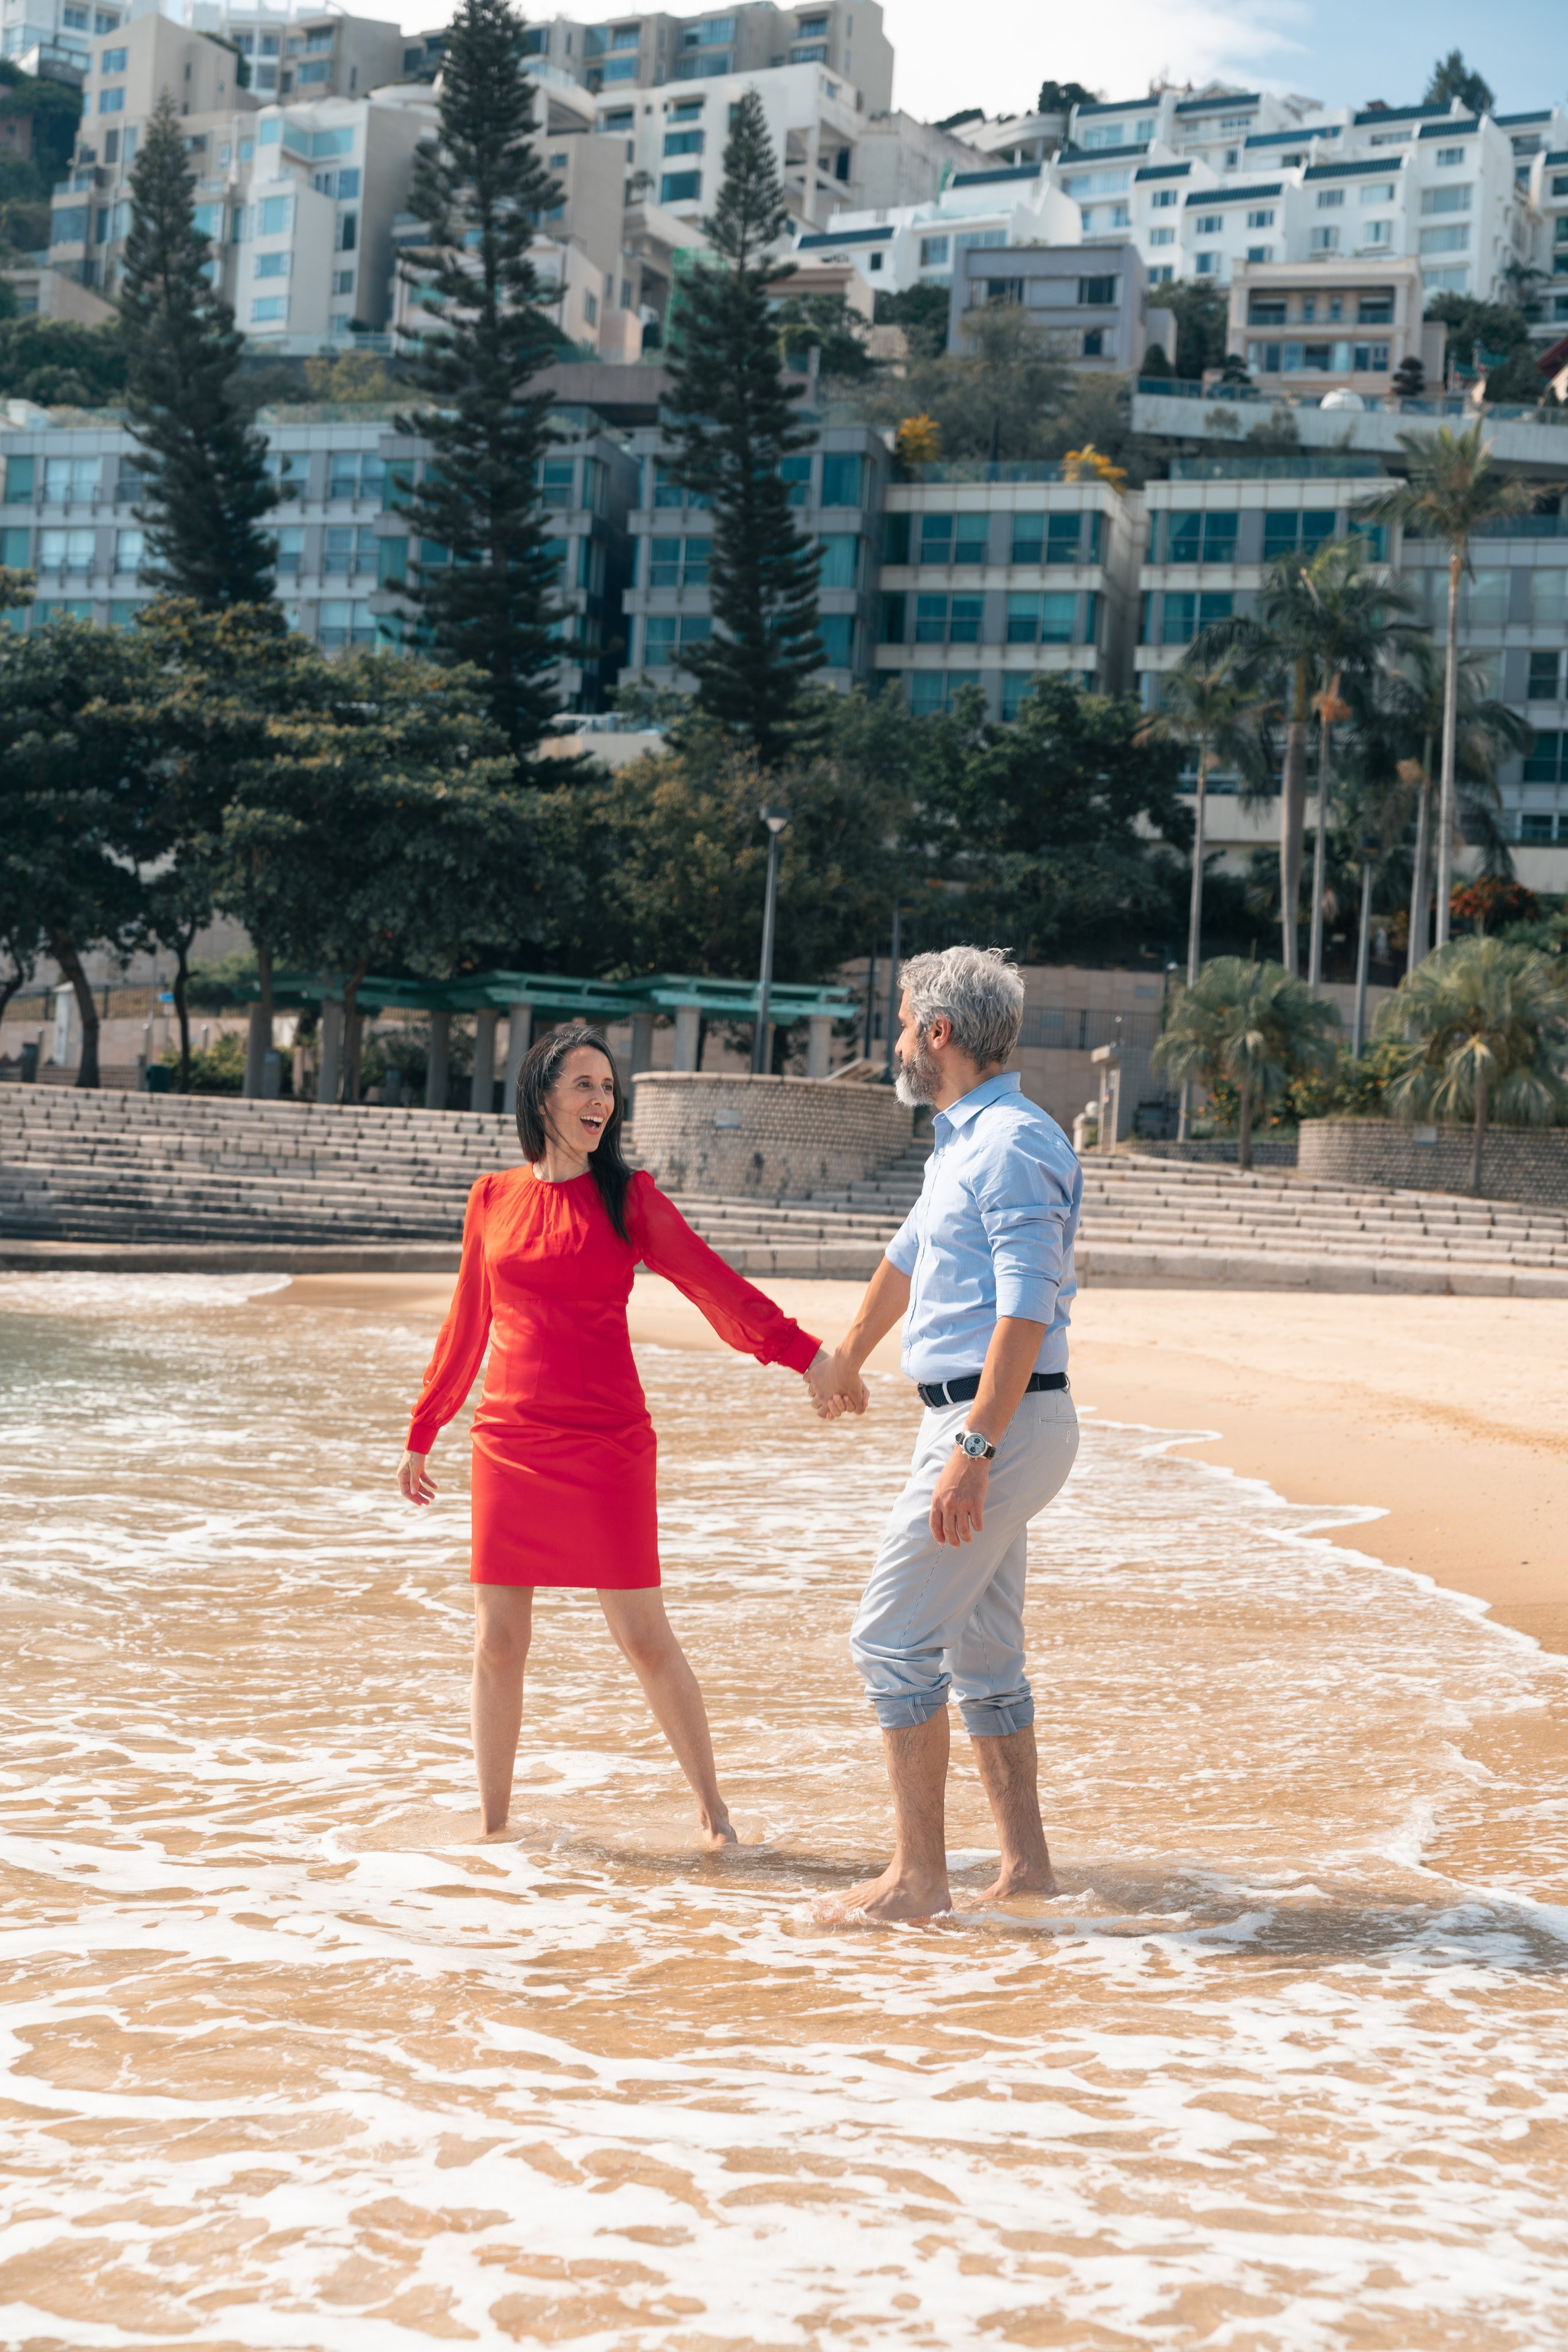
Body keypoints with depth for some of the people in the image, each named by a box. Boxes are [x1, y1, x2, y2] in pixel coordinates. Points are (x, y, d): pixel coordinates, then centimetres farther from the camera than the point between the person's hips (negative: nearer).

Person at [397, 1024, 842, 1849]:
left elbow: (712, 1282, -6)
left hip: (607, 1444, -2)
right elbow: (466, 1327, 19)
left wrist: (803, 1354, -19)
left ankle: (711, 1809, 10)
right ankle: (491, 1824, 16)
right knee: (496, 1642, 4)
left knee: (645, 1639, -3)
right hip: (508, 1442, 2)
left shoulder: (627, 1197, 2)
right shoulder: (493, 1199, 9)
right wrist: (423, 1433, 23)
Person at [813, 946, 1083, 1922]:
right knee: (983, 1652, 14)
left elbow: (1026, 1311, -24)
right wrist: (848, 1358, 47)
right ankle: (1026, 1859, 20)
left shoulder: (1012, 1145, -16)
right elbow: (909, 1255, 33)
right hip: (975, 1422, 10)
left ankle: (919, 1876, -4)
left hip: (1002, 1421, -10)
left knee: (894, 1637, -8)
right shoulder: (961, 1140, 17)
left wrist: (973, 1450, -29)